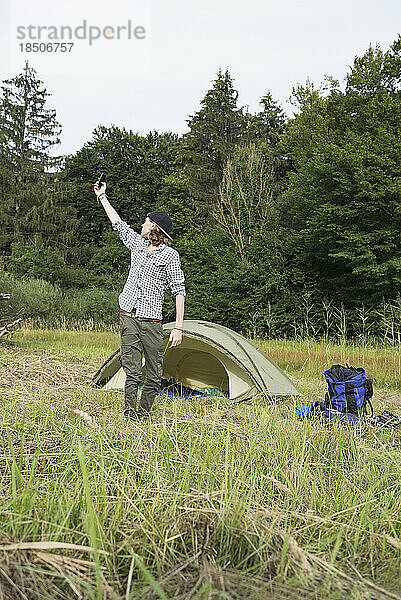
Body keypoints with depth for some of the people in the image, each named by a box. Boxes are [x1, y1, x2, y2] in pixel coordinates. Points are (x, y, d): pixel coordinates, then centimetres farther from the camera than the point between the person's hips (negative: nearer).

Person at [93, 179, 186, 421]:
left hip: (151, 320, -4)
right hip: (128, 317, 4)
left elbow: (180, 292, -8)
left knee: (154, 372, 2)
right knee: (132, 370, 2)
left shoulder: (170, 255, -6)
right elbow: (118, 224, 28)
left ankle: (144, 413, 16)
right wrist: (102, 197, 35)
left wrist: (178, 327, -13)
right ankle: (130, 414, 5)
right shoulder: (138, 244, 12)